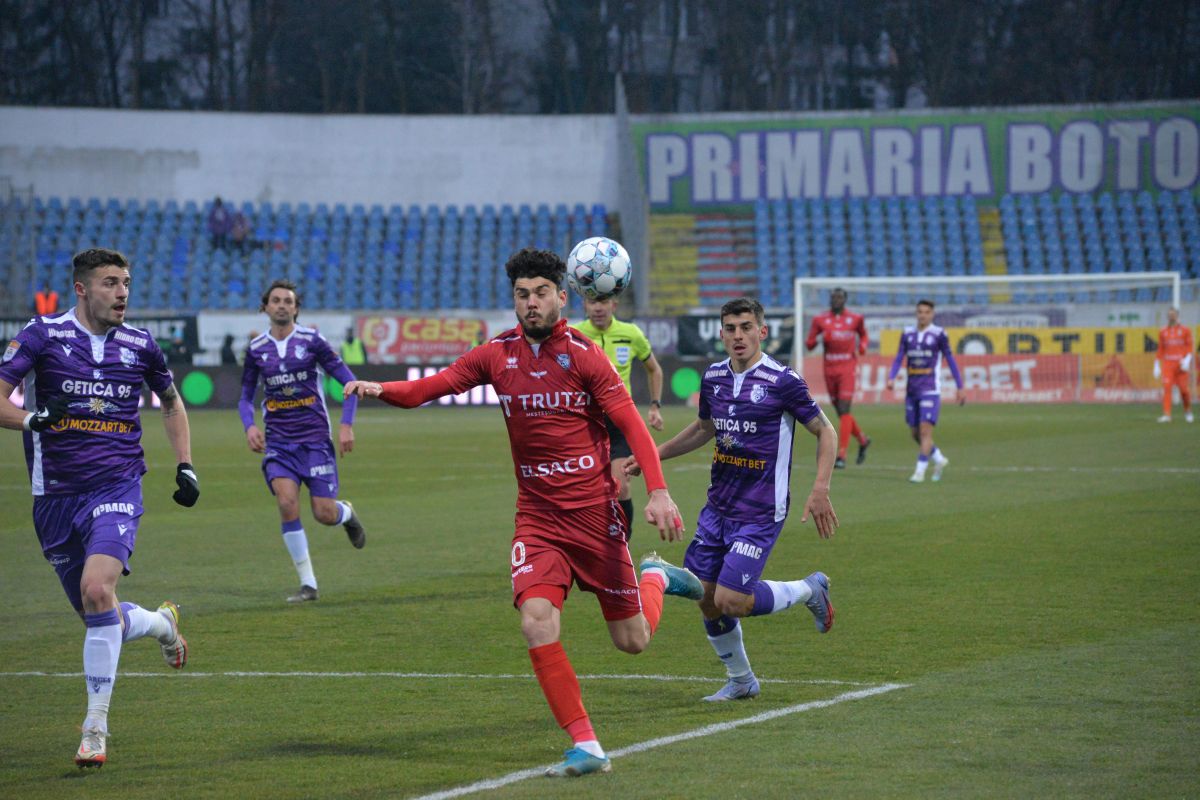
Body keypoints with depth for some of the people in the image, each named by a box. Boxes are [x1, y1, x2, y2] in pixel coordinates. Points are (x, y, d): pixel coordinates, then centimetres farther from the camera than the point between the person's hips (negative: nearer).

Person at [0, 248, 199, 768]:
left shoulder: (140, 345, 5)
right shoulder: (43, 335, -3)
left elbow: (171, 402, 23)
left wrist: (184, 466, 14)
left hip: (116, 488, -1)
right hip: (56, 495, 1)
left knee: (97, 591, -25)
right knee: (96, 615, 8)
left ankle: (96, 726, -17)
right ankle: (160, 623, 44)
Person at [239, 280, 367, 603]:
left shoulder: (312, 341, -3)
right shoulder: (256, 349, 5)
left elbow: (349, 382, 0)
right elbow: (246, 397, 14)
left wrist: (346, 424, -11)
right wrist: (249, 426, -6)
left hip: (315, 438, -2)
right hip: (278, 440, 2)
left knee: (325, 514, -6)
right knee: (287, 503, -20)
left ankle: (347, 513, 36)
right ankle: (308, 584, -11)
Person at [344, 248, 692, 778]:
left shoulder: (582, 354, -9)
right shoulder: (497, 354, 3)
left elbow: (631, 424, -11)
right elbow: (430, 387, 1)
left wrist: (658, 492, -22)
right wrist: (380, 389, -20)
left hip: (594, 513, -3)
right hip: (536, 517, 3)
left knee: (633, 640, 5)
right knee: (536, 621, -20)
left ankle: (656, 578, 41)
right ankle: (586, 748, -13)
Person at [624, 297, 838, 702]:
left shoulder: (782, 381, -14)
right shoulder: (714, 377, 5)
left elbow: (825, 432, -6)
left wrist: (820, 490, -15)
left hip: (760, 513, -6)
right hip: (717, 507, 6)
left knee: (730, 601, -14)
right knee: (706, 600, 5)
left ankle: (810, 590, 12)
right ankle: (740, 680, 27)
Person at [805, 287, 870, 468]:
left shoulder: (855, 318, 2)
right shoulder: (820, 319, 3)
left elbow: (863, 334, 21)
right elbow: (809, 344, 6)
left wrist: (862, 347, 0)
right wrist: (818, 339, -17)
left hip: (848, 369, -3)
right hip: (830, 370, 3)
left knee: (844, 411, -13)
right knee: (841, 412, 10)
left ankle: (841, 455, -15)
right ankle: (862, 440, 36)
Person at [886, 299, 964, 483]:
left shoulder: (938, 334, -4)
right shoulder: (907, 333, 8)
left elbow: (950, 360, 0)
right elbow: (899, 359, 7)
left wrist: (960, 387, 1)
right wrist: (891, 378, -11)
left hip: (930, 390, -5)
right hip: (912, 390, 5)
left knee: (925, 431, -14)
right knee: (915, 433, 9)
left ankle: (920, 471, -11)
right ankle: (939, 459, 30)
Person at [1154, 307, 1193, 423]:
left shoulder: (1185, 330, 4)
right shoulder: (1163, 332, 11)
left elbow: (1189, 347, -1)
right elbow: (1160, 350, 13)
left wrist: (1187, 359, -16)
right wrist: (1157, 365, 9)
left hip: (1180, 364, -1)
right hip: (1167, 363, 1)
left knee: (1183, 388, -1)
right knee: (1166, 387, -12)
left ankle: (1187, 411, 23)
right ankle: (1167, 414, -16)